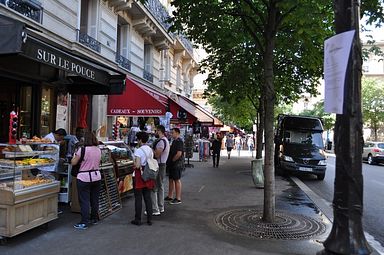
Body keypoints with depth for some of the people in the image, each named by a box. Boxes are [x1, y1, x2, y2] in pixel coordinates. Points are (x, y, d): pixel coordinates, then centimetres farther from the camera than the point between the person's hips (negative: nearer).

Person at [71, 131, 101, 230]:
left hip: (84, 178, -6)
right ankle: (94, 218, 27)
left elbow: (73, 163, -8)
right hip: (96, 176, 6)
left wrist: (75, 154, 8)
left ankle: (84, 223, 4)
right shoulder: (98, 150, 4)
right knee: (95, 199, 15)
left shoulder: (82, 149, -15)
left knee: (84, 201, 0)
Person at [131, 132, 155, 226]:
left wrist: (134, 163, -1)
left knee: (138, 198, 4)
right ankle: (149, 219, 17)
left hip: (140, 175, -6)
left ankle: (138, 219, 11)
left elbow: (137, 165, -21)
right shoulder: (151, 150, 7)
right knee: (148, 197, 12)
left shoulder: (138, 151, -15)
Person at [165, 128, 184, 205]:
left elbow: (179, 153, -24)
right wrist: (169, 161, 13)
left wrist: (172, 160, -13)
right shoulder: (174, 141, 15)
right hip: (172, 164, 10)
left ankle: (178, 199, 4)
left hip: (177, 164, -10)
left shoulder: (179, 141, -15)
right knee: (171, 180, 14)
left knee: (177, 180, -3)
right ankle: (170, 197, 24)